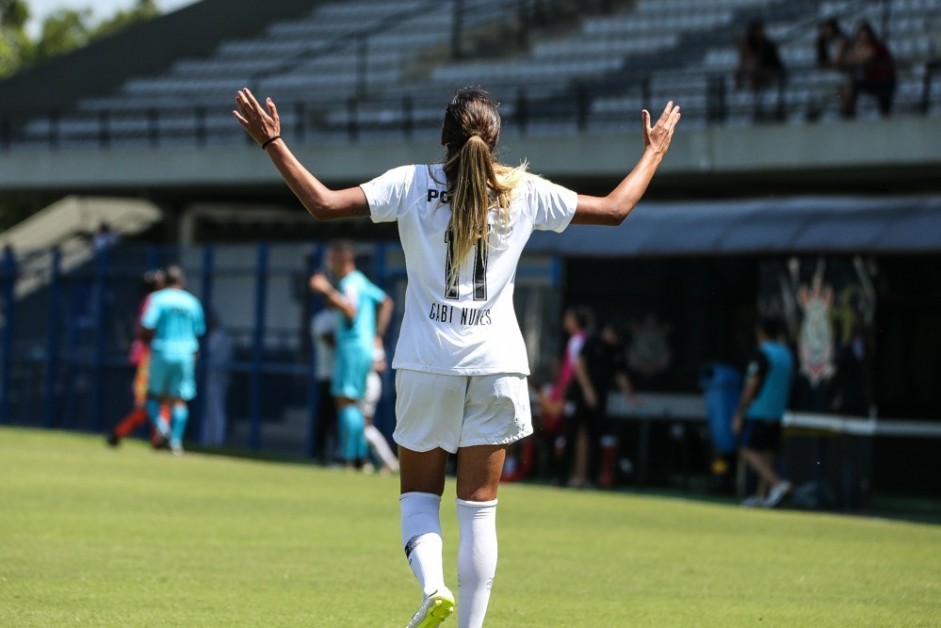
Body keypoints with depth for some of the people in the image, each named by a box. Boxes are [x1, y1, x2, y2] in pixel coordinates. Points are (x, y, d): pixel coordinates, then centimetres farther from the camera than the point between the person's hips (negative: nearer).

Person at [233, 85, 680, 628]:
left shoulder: (413, 184, -3)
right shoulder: (524, 192, 1)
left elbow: (323, 203, -10)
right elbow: (615, 209, 11)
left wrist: (273, 143, -1)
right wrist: (655, 152, 26)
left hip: (427, 364, -1)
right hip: (497, 364, 1)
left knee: (419, 493, 11)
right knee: (479, 509, 4)